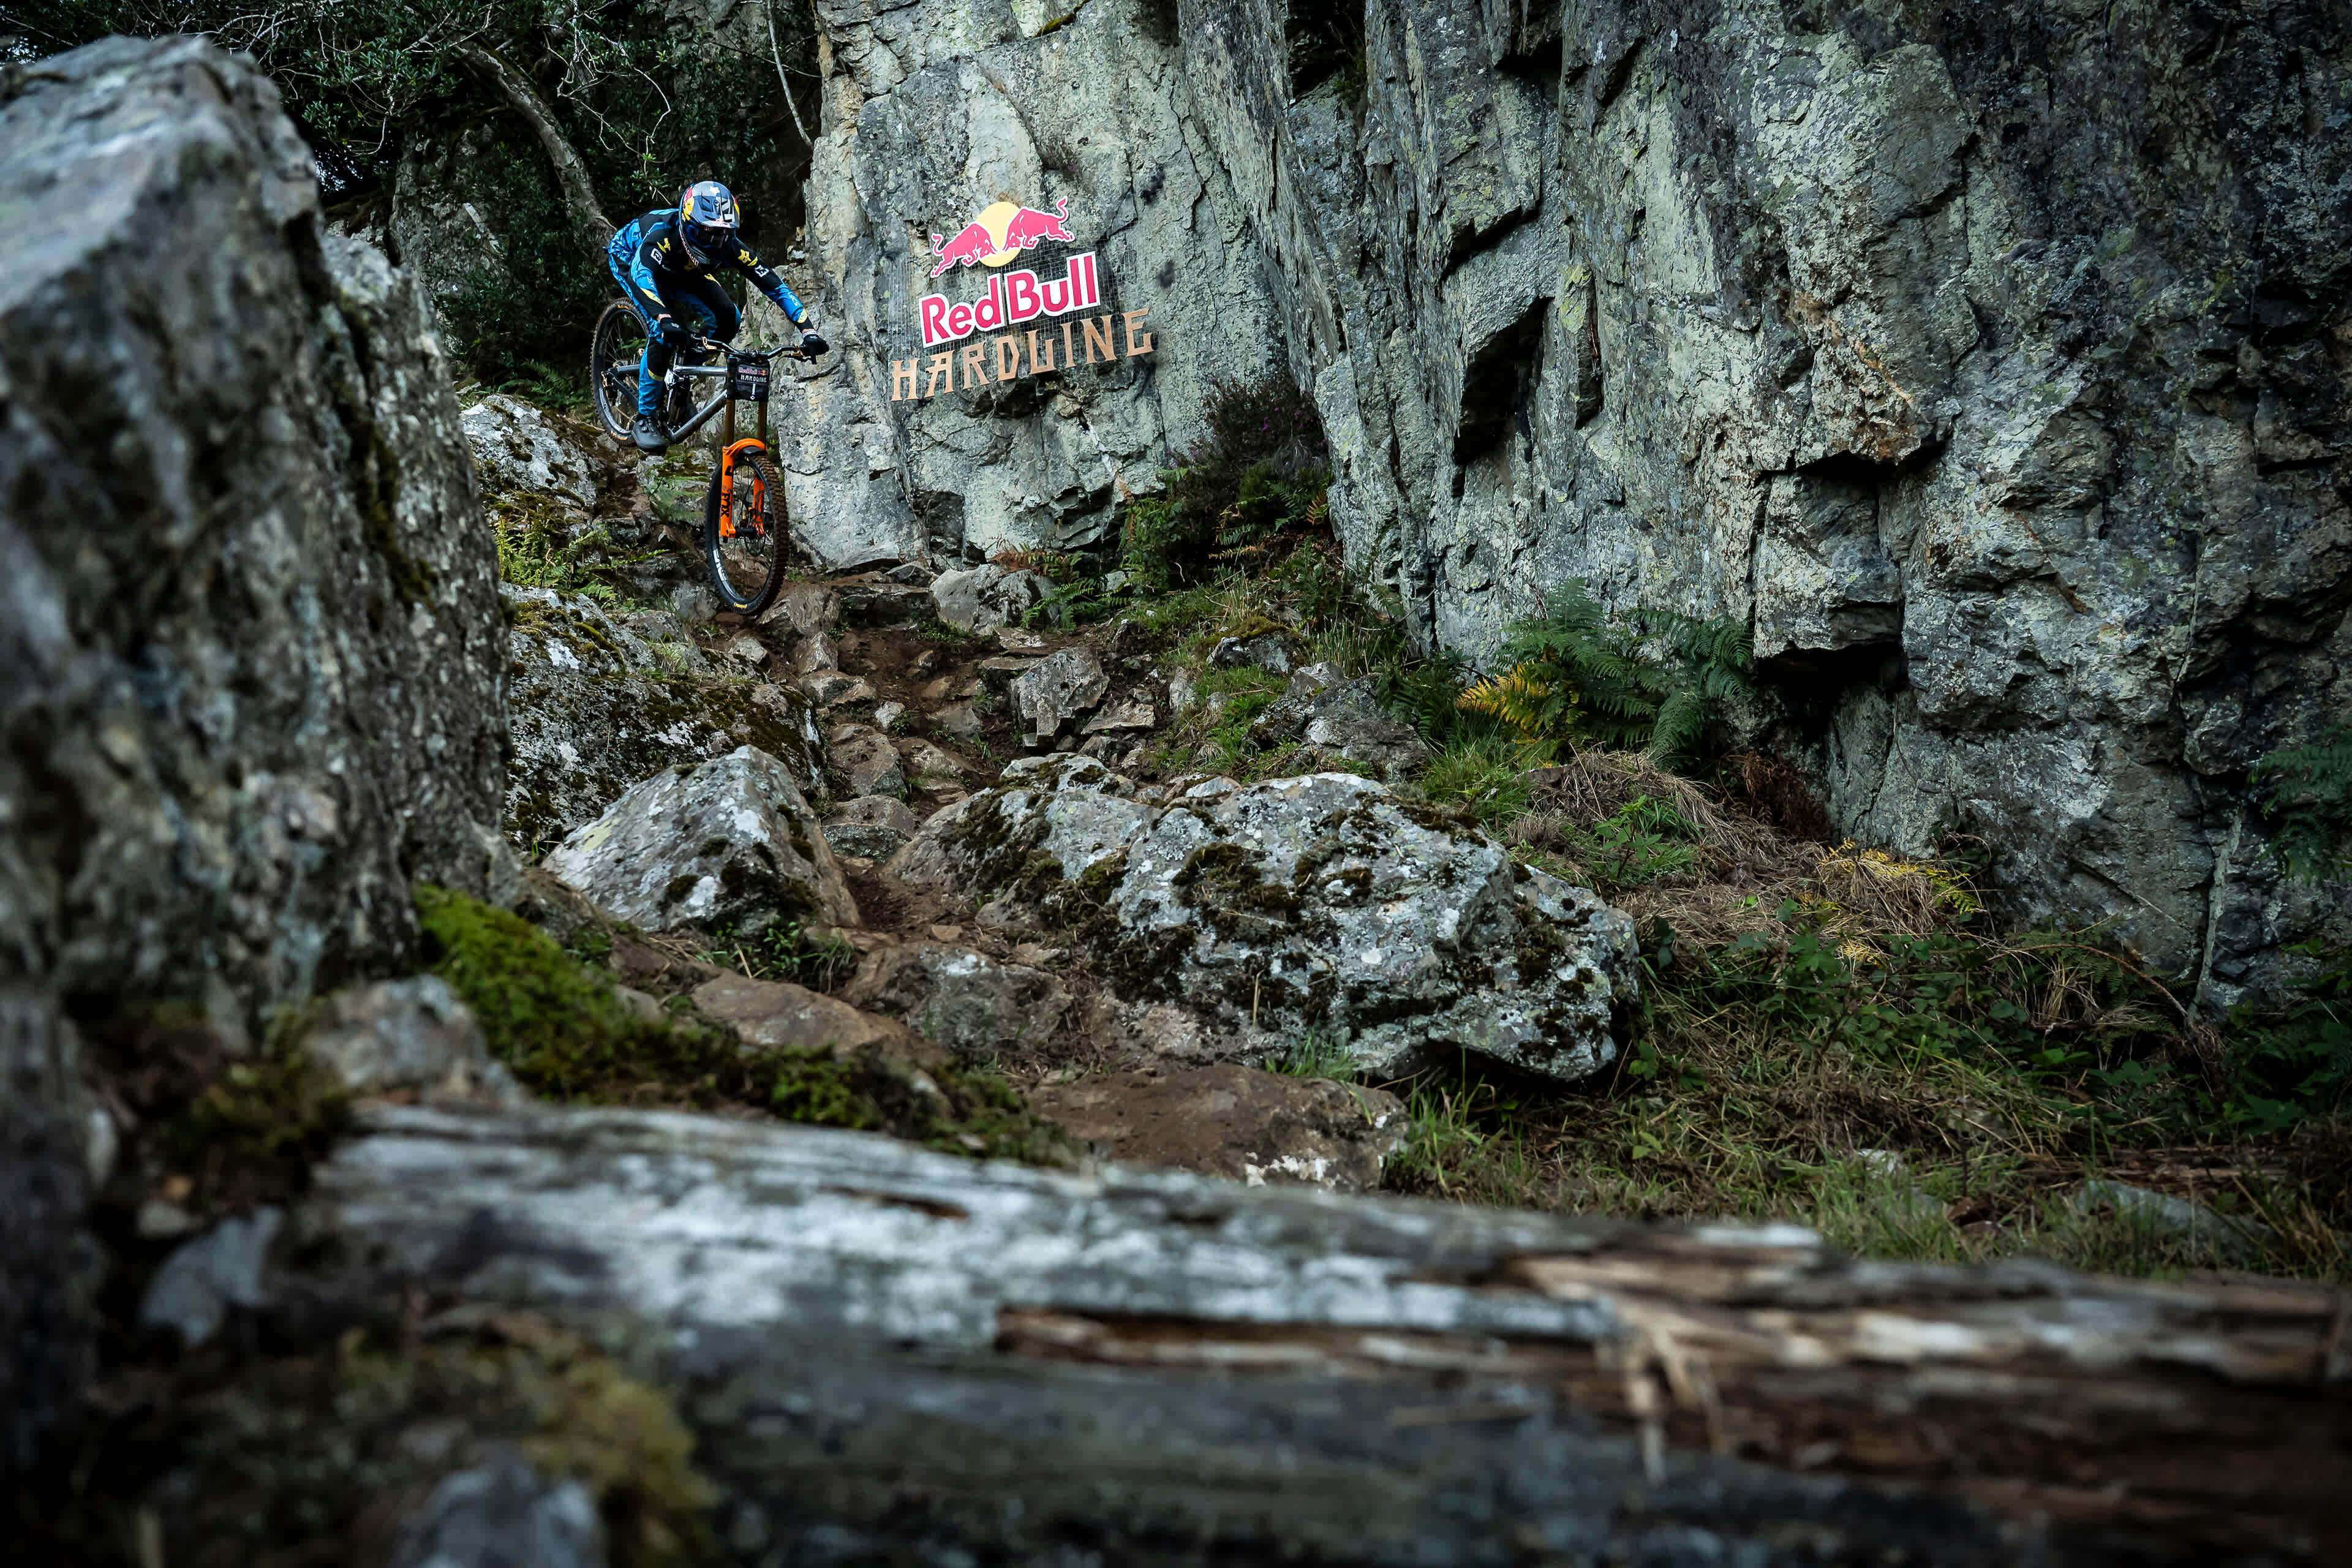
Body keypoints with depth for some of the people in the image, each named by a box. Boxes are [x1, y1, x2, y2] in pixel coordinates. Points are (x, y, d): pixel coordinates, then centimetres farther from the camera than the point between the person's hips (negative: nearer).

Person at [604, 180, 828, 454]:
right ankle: (645, 419, -13)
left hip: (676, 269, 5)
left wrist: (809, 331, -44)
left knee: (726, 319, -17)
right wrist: (664, 319, -76)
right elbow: (641, 272, -59)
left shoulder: (730, 246, -31)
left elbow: (776, 287, -31)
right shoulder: (664, 233, -43)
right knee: (663, 333, -28)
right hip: (629, 258, -5)